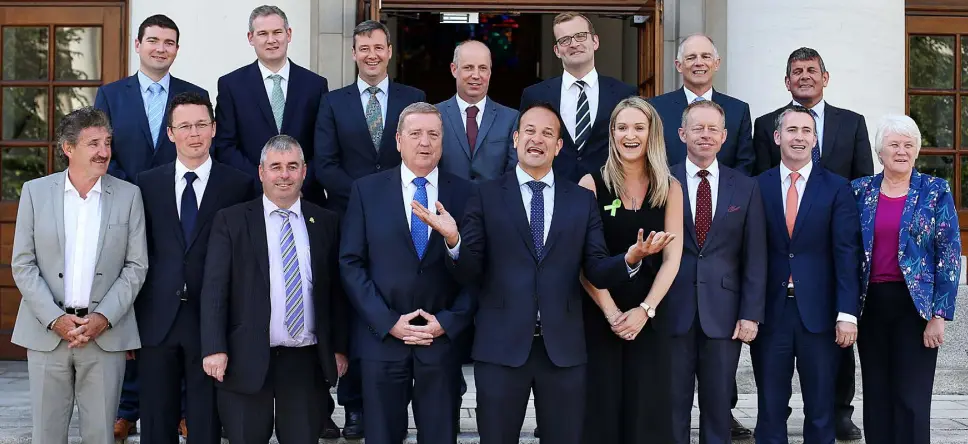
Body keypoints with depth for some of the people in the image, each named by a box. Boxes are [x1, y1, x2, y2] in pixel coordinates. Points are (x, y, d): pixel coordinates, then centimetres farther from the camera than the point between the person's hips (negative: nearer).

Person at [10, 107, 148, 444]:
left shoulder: (128, 195, 4)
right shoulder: (35, 192, 3)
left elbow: (136, 266, 2)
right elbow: (23, 265, 1)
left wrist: (104, 318, -9)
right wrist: (54, 319, -9)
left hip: (106, 332, 0)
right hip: (47, 332, 0)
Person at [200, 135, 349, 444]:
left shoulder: (326, 223, 9)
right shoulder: (231, 221, 2)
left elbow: (336, 290, 11)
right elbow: (214, 288, -4)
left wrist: (339, 347, 7)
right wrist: (214, 348, -12)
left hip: (307, 361, 2)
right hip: (247, 360, -2)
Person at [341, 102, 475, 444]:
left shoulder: (466, 194, 3)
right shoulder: (367, 190, 3)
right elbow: (351, 263, -1)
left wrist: (448, 322, -9)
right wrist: (388, 322, -9)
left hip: (444, 339, 0)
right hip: (382, 338, 0)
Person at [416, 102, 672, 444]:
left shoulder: (582, 201, 8)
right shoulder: (486, 196, 3)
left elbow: (598, 273, 2)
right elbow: (470, 274, -2)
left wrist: (630, 259, -18)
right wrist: (453, 239, -22)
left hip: (563, 347, 2)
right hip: (501, 346, -1)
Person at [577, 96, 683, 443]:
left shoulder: (670, 189, 5)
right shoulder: (591, 184, -2)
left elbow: (672, 258, 0)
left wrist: (644, 310, -11)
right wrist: (611, 313, -12)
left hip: (650, 316, 1)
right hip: (599, 314, -1)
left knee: (645, 411, 3)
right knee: (600, 409, 2)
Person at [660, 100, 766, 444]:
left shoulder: (745, 188, 6)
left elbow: (755, 258, 5)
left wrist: (751, 314, -2)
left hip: (723, 314, 1)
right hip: (672, 311, -1)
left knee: (718, 406, 8)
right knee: (672, 405, 6)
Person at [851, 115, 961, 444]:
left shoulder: (936, 191, 0)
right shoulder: (860, 190, 7)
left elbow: (949, 254, -3)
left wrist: (939, 315, -9)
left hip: (916, 304, -3)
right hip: (871, 305, 3)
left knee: (912, 401, -4)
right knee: (877, 399, 8)